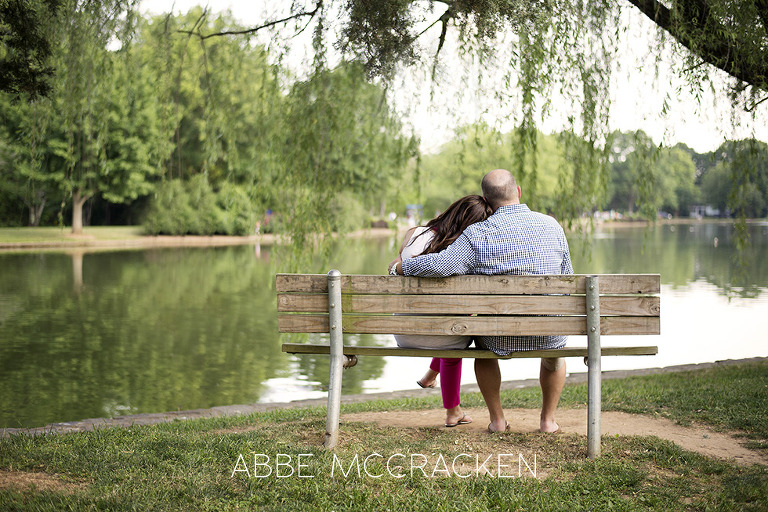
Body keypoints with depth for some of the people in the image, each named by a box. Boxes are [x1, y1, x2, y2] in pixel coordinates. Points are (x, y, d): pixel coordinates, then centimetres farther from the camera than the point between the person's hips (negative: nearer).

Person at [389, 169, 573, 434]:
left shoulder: (479, 234, -12)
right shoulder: (552, 226, 0)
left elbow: (441, 264, -23)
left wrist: (402, 265, -6)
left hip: (501, 340, -2)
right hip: (546, 336, 2)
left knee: (482, 342, 36)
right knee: (556, 350, 40)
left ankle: (497, 419, 35)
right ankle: (548, 419, 38)